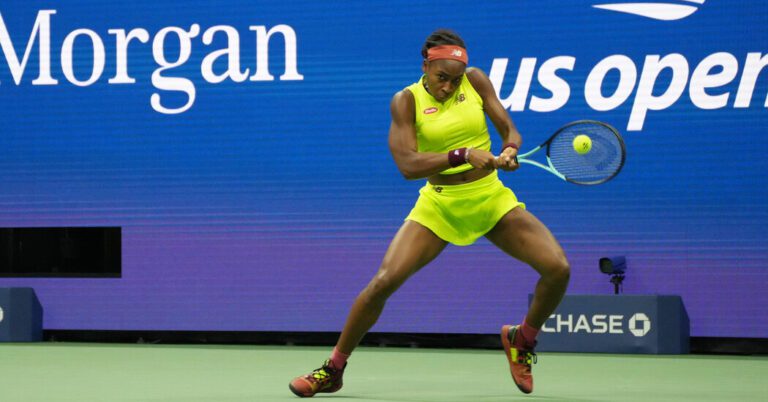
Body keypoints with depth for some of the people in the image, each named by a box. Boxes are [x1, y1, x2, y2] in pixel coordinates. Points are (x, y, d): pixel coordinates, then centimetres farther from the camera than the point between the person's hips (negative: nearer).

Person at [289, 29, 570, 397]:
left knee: (558, 269, -14)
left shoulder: (475, 80, -1)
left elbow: (509, 130, 0)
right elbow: (407, 165, -20)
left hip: (492, 199, 2)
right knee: (383, 281, -17)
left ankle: (522, 340, 16)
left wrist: (509, 151, -24)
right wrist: (463, 154, -32)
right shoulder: (406, 101, -9)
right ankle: (332, 370, 2)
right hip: (438, 204, -2)